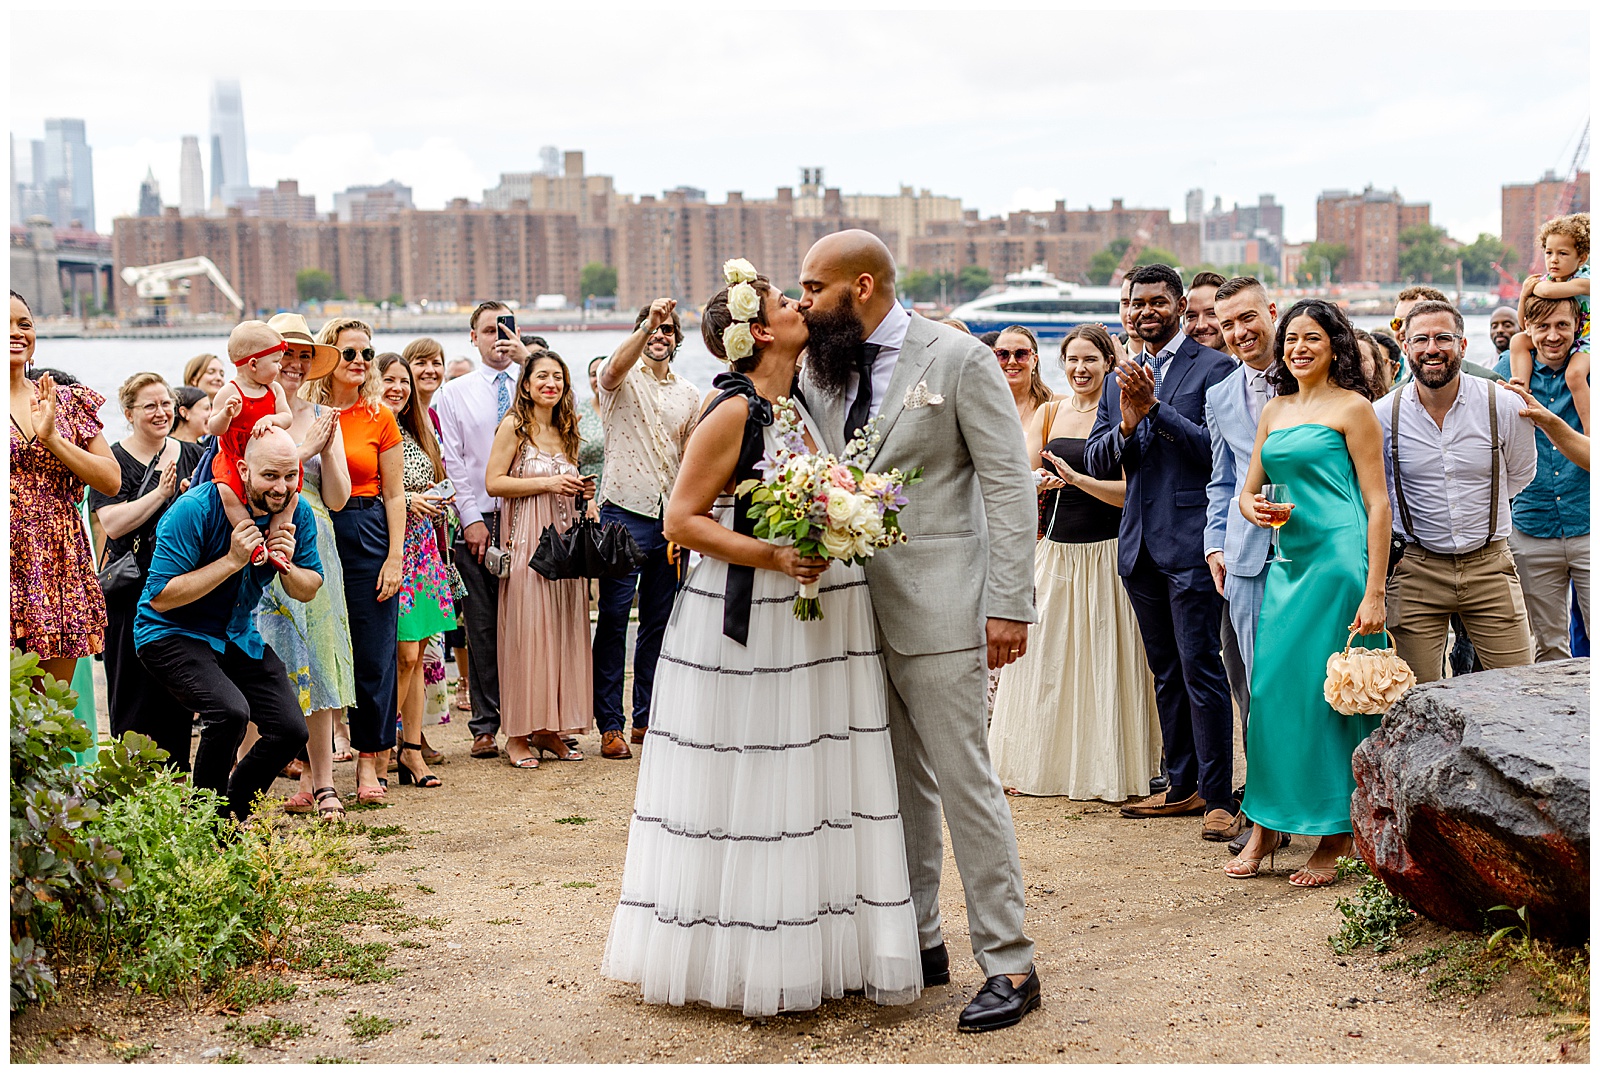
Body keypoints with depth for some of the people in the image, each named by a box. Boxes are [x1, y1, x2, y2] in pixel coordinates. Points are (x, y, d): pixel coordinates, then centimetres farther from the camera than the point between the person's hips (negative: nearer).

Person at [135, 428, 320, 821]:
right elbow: (160, 596, -25)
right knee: (230, 710, -31)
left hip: (239, 635, 6)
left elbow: (308, 590, 4)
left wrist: (288, 566, -20)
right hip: (172, 633, -6)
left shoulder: (297, 513, -7)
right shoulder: (196, 509, -25)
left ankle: (236, 813, 19)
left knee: (291, 729, -6)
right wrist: (232, 560, -30)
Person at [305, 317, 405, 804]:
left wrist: (395, 557, -3)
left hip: (367, 535, 0)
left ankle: (368, 762, 13)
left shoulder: (379, 417, 5)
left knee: (372, 653, 2)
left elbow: (394, 494, 5)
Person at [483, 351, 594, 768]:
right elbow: (494, 482, -10)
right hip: (527, 541, -6)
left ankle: (549, 729, 11)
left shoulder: (566, 430, 17)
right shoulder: (514, 426, -3)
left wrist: (581, 491, 5)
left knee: (561, 630, 5)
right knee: (525, 630, -6)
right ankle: (517, 735, -1)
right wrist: (548, 483, -14)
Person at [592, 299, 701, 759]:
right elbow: (616, 366, -24)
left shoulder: (689, 395, 14)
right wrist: (646, 325, -38)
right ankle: (610, 725, 1)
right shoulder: (623, 380, 1)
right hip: (625, 513, -4)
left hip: (672, 518, 5)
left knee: (659, 622, 10)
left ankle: (648, 718, 19)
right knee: (613, 619, -4)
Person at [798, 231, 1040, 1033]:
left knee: (964, 781, -4)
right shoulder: (822, 371, 10)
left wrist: (1009, 604, -15)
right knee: (898, 782, 14)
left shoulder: (958, 359, -8)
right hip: (854, 606, 6)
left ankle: (1009, 965, 5)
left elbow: (1009, 485, -10)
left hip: (937, 610, -6)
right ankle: (915, 942, 26)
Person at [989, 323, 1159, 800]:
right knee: (1044, 656, 8)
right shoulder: (1050, 412, 8)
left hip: (1106, 554, -4)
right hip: (1053, 551, 4)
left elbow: (1132, 492, -12)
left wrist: (1077, 478, -24)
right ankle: (1039, 763, 19)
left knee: (1102, 660, 1)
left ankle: (1107, 768, 13)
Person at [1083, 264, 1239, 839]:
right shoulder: (1120, 378, 16)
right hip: (1138, 543, 7)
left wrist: (1155, 407, -19)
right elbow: (1095, 459, 10)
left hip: (1191, 540, -7)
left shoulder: (1215, 367, -4)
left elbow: (1217, 449, -14)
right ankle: (1182, 786, 23)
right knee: (1166, 671, 14)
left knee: (1200, 669, -7)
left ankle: (1219, 797, 0)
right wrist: (1126, 425, -10)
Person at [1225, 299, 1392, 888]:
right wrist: (1252, 508, -3)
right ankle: (1265, 827, 14)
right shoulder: (1274, 409, 17)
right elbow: (1247, 489, 23)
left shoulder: (1352, 408, -3)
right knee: (1271, 687, 5)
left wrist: (1374, 592, -13)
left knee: (1328, 692, -4)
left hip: (1338, 558, -6)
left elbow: (1378, 503, -7)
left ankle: (1334, 838, 7)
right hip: (1286, 560, 6)